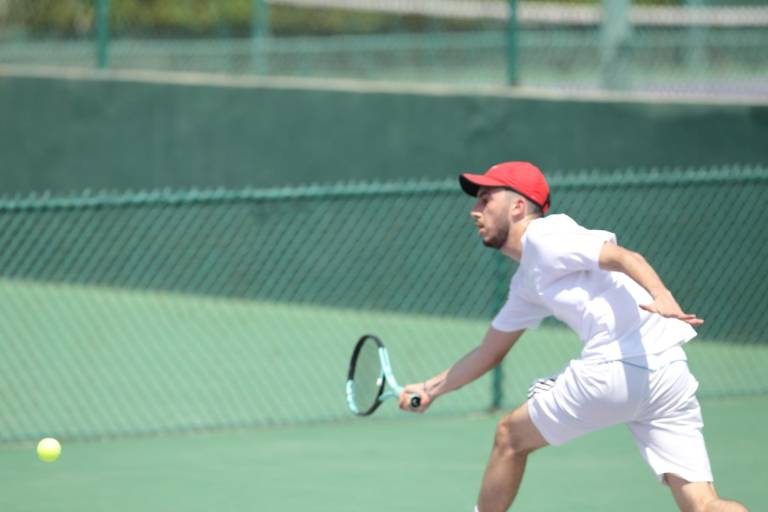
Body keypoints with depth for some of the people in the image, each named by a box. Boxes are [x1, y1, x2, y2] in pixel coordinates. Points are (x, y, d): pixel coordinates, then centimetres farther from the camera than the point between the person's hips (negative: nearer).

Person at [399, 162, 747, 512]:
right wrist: (431, 389, 35)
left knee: (511, 435, 15)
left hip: (618, 364, -8)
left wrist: (662, 296, -31)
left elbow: (624, 257, -14)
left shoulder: (543, 236, 1)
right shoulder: (526, 284, 28)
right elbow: (489, 352, 39)